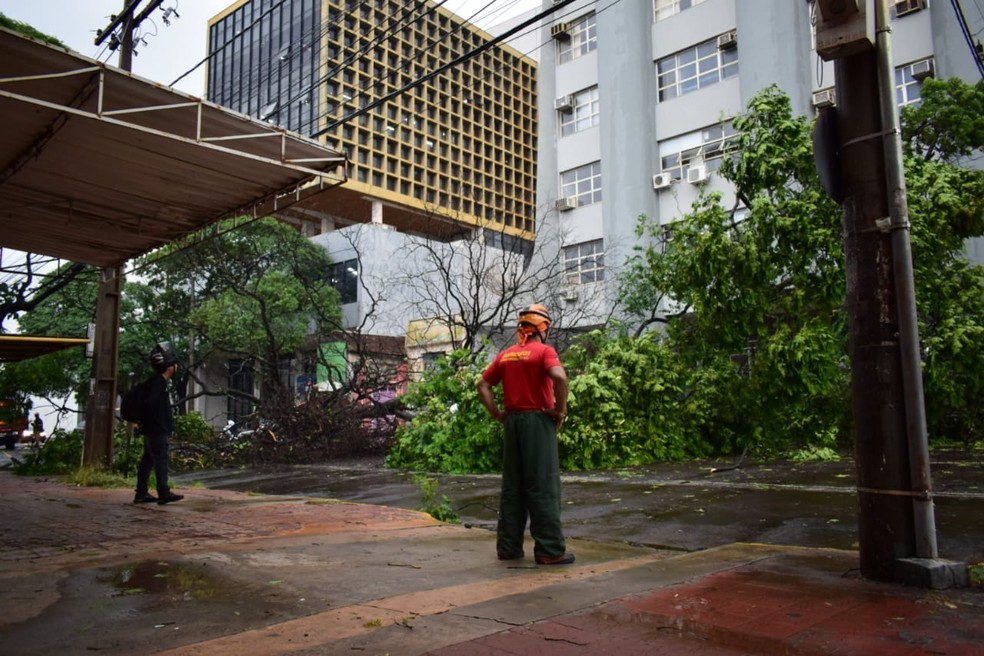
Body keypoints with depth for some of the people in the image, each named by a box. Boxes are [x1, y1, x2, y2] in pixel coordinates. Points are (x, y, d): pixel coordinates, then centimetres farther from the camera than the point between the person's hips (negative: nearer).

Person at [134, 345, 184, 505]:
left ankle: (141, 493, 16)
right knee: (161, 461, -7)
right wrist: (145, 421, -13)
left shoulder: (158, 382, 16)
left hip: (153, 430, 10)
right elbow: (149, 403, -24)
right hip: (157, 430, -10)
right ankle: (163, 494, -5)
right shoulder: (158, 382, -15)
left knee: (147, 461, 11)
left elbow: (149, 403, 22)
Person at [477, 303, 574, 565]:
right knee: (543, 487, -1)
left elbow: (483, 384, 14)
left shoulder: (505, 355, 12)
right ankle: (550, 550, 2)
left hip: (512, 421, 6)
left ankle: (508, 546, 16)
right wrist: (560, 408, -13)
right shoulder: (544, 351, -7)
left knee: (512, 486, 12)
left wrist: (496, 413, 12)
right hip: (538, 420, -6)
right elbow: (559, 376, -25)